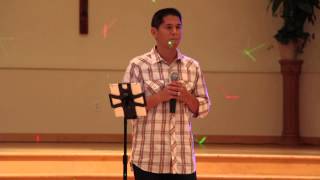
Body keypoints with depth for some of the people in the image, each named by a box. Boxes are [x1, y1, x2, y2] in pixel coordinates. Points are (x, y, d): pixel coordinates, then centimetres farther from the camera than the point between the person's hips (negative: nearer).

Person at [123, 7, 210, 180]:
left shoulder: (192, 67, 7)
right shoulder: (138, 65, -3)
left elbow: (204, 108, 11)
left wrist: (187, 97, -9)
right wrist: (159, 97, -18)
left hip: (184, 159, 3)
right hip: (149, 159, -3)